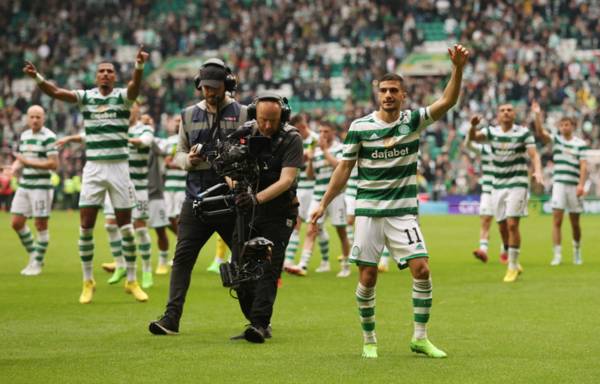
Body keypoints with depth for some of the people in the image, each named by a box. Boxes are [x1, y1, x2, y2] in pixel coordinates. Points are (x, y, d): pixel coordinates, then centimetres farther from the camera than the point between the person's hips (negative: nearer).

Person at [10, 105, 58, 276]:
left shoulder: (49, 137, -10)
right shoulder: (24, 135, 13)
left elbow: (54, 164, -16)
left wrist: (29, 162, -16)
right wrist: (13, 168, 1)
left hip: (41, 186, -7)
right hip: (24, 185, 7)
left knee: (41, 225, 0)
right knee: (17, 223, 6)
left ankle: (37, 263, 9)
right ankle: (33, 254, 24)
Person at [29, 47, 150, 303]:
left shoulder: (122, 96, 0)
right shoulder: (86, 96, 5)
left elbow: (135, 86, -22)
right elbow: (56, 93, -9)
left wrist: (139, 66, -44)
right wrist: (37, 78, -28)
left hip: (119, 166, -1)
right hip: (93, 167, 1)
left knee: (126, 227, 3)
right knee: (86, 226, -3)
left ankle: (132, 282, 14)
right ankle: (88, 282, 8)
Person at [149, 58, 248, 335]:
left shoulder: (242, 114, 2)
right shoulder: (189, 115, 12)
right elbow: (179, 155, 16)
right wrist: (189, 159, -7)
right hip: (197, 197, 2)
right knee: (183, 256, -6)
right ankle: (172, 317, -6)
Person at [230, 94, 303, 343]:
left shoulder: (291, 139, -12)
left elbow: (286, 180, -21)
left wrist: (258, 198, -35)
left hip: (278, 212, -4)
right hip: (247, 210, 4)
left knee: (268, 269, -12)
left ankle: (260, 324, -14)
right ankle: (257, 322, 14)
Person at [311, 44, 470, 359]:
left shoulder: (413, 121, -1)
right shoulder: (360, 127, -2)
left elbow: (447, 101, -15)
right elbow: (345, 168, 5)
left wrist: (458, 69, -30)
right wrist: (324, 203, 2)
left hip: (404, 211, 0)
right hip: (368, 211, 0)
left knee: (421, 270, -11)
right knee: (367, 277, -1)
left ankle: (420, 338, 1)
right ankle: (369, 340, 15)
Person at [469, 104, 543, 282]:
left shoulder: (524, 133, -4)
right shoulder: (491, 131, 4)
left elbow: (534, 154, -11)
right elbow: (473, 137, -12)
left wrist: (537, 171, -30)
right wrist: (473, 126, -34)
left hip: (517, 184, -4)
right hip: (498, 185, 4)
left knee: (512, 224, -14)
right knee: (502, 227, 6)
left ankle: (513, 266, -4)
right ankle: (514, 264, 23)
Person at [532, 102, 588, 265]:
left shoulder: (580, 144, 3)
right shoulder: (556, 140, 7)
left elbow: (583, 166, -3)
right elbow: (540, 132, -8)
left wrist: (581, 185, -14)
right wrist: (538, 115, -21)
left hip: (574, 185, 0)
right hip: (559, 183, 0)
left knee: (575, 223, 7)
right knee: (557, 220, -9)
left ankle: (577, 251, 27)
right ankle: (557, 255, -9)